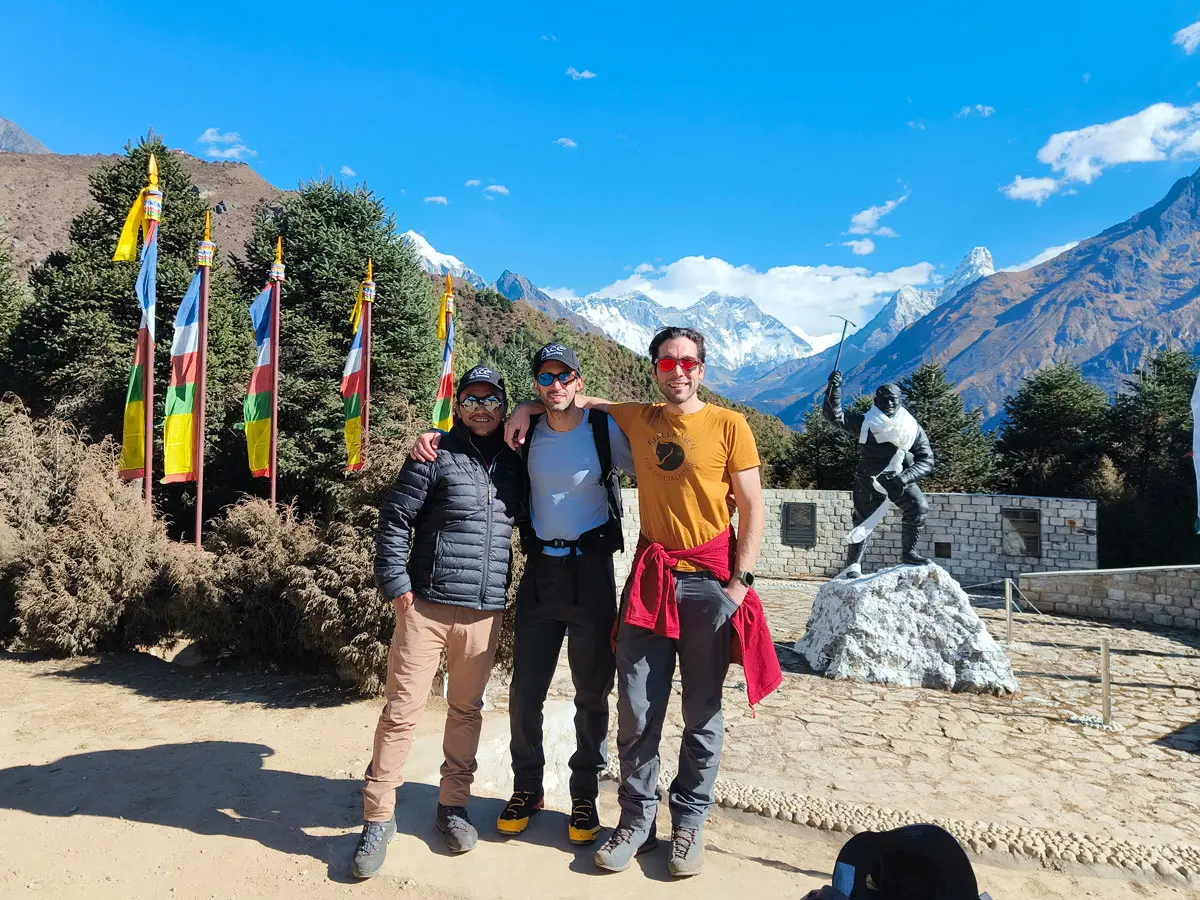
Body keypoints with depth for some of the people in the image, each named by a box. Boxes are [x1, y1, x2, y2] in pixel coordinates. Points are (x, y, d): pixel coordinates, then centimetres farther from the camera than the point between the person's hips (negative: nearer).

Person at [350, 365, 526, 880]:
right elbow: (394, 520, -3)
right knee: (401, 711, 0)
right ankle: (378, 818, 13)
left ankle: (453, 804, 30)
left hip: (484, 612, 4)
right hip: (426, 606, -4)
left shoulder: (513, 465, 11)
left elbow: (528, 523, 23)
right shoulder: (436, 456, -2)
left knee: (466, 710, 14)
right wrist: (396, 584, -9)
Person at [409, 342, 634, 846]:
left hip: (592, 571, -2)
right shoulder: (526, 434, 4)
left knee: (592, 694, 8)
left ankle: (585, 796, 26)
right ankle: (527, 790, 29)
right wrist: (435, 435, -2)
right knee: (525, 692, 8)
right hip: (539, 571, 3)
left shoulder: (607, 430, -5)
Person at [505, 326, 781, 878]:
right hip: (649, 579, 2)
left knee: (702, 713, 6)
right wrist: (528, 407, 7)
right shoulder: (637, 419, 8)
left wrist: (741, 581, -8)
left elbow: (751, 507, -1)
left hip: (709, 582, -2)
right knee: (636, 711, 3)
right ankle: (637, 821, 18)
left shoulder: (728, 426, -1)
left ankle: (689, 822, 22)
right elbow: (577, 399, 24)